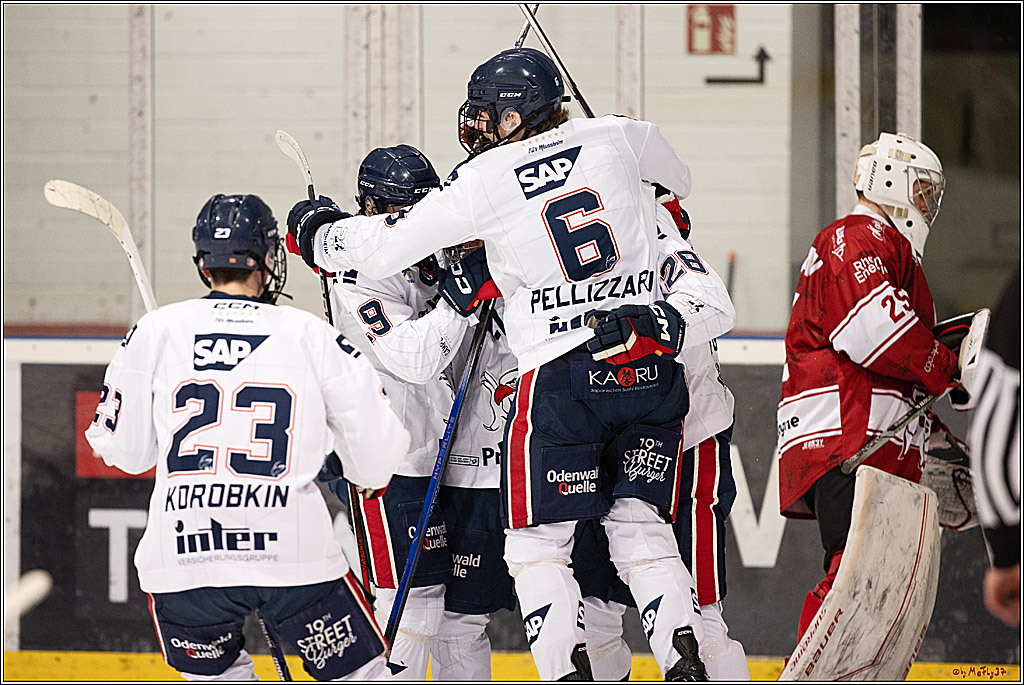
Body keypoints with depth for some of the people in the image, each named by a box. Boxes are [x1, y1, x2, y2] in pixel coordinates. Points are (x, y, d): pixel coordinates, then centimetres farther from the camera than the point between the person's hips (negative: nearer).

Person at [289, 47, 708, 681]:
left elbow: (384, 246, 3)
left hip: (563, 375, -4)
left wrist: (316, 234, 23)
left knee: (538, 544, 7)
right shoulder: (619, 137, 6)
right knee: (641, 531, 11)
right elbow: (679, 179, 30)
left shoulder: (485, 180, -4)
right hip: (653, 367, 4)